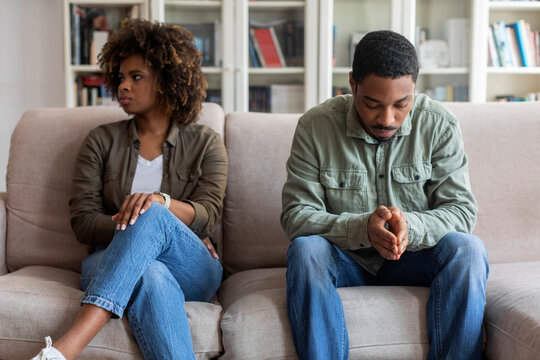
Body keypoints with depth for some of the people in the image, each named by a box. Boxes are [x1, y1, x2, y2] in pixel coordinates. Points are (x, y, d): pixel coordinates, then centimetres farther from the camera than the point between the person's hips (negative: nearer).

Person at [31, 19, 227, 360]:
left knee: (151, 215, -36)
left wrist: (162, 203, -25)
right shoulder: (102, 141, 15)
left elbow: (207, 217, -3)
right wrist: (134, 230, -12)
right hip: (111, 263, 1)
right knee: (151, 277, -39)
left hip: (192, 270, 0)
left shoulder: (205, 143, 12)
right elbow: (83, 221, 5)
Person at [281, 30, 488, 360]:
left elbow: (462, 209, -10)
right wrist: (361, 228, -32)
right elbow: (296, 215, -14)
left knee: (468, 249, -28)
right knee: (304, 249, -32)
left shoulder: (440, 125, -7)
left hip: (413, 260, 1)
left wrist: (410, 227, -32)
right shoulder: (315, 126, -10)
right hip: (345, 260, -1)